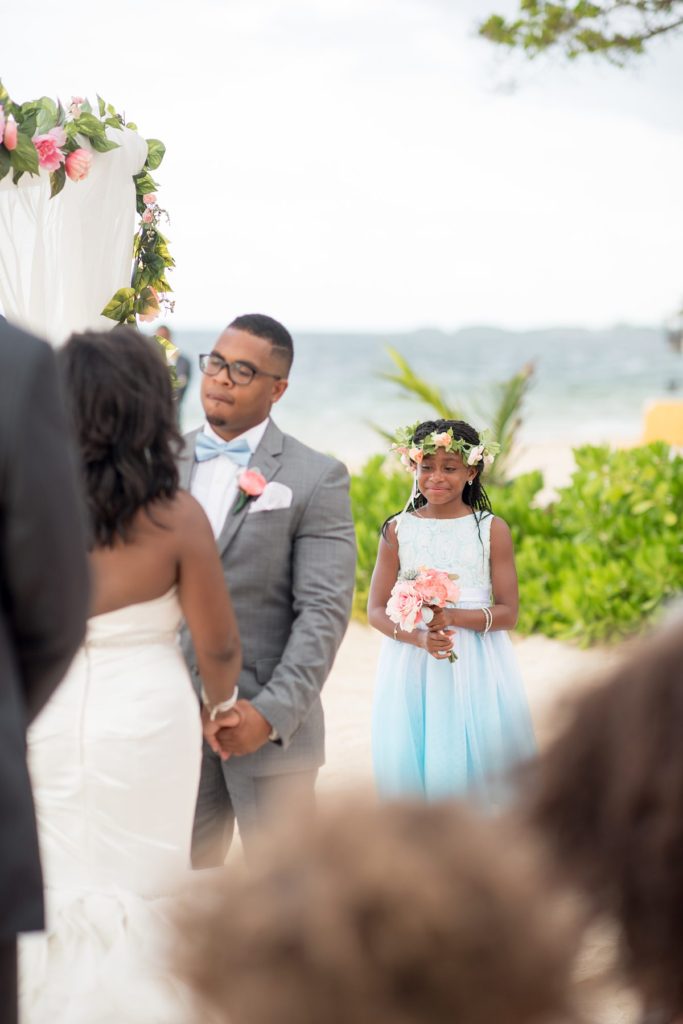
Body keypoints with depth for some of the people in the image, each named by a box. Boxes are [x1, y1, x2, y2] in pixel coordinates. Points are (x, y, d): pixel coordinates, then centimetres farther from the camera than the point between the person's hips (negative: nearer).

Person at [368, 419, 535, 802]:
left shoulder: (493, 530, 0)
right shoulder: (397, 530, 4)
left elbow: (508, 612, -2)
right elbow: (376, 609, 2)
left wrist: (454, 617, -19)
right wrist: (419, 637, -16)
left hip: (476, 668, -1)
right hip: (411, 667, 1)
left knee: (476, 766, 0)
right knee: (414, 765, 2)